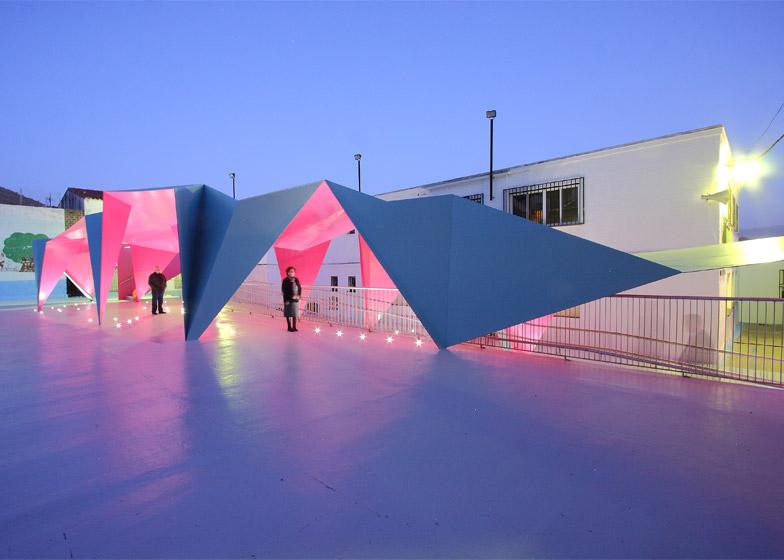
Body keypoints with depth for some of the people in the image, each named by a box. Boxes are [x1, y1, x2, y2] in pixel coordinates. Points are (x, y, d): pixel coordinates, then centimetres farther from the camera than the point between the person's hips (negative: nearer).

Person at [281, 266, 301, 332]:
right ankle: (290, 327, 13)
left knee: (295, 314, 8)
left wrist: (298, 295, -4)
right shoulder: (285, 280, -7)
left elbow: (300, 288, 11)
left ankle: (294, 327, 17)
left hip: (295, 299, 4)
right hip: (288, 300, -4)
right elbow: (284, 290, -10)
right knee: (288, 314, 3)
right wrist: (286, 300, -15)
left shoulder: (296, 279, 7)